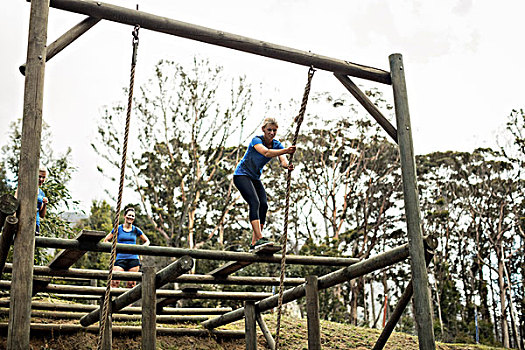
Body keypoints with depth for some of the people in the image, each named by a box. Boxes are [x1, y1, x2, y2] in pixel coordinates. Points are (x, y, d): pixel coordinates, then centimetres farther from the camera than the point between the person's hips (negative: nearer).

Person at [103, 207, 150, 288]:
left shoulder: (136, 230, 10)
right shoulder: (118, 229, 7)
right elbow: (106, 240, 15)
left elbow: (147, 241, 21)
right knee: (115, 282, -16)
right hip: (120, 258, -1)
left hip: (133, 259, 1)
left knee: (131, 283, -2)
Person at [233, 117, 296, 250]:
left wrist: (287, 165, -44)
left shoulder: (277, 145, -1)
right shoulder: (256, 140, -20)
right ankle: (259, 238, -34)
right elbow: (266, 153, -41)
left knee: (264, 205, -10)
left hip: (255, 178, 7)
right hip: (242, 175, -7)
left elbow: (282, 160, -19)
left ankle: (254, 243, -9)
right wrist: (286, 151, -54)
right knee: (254, 202, -25)